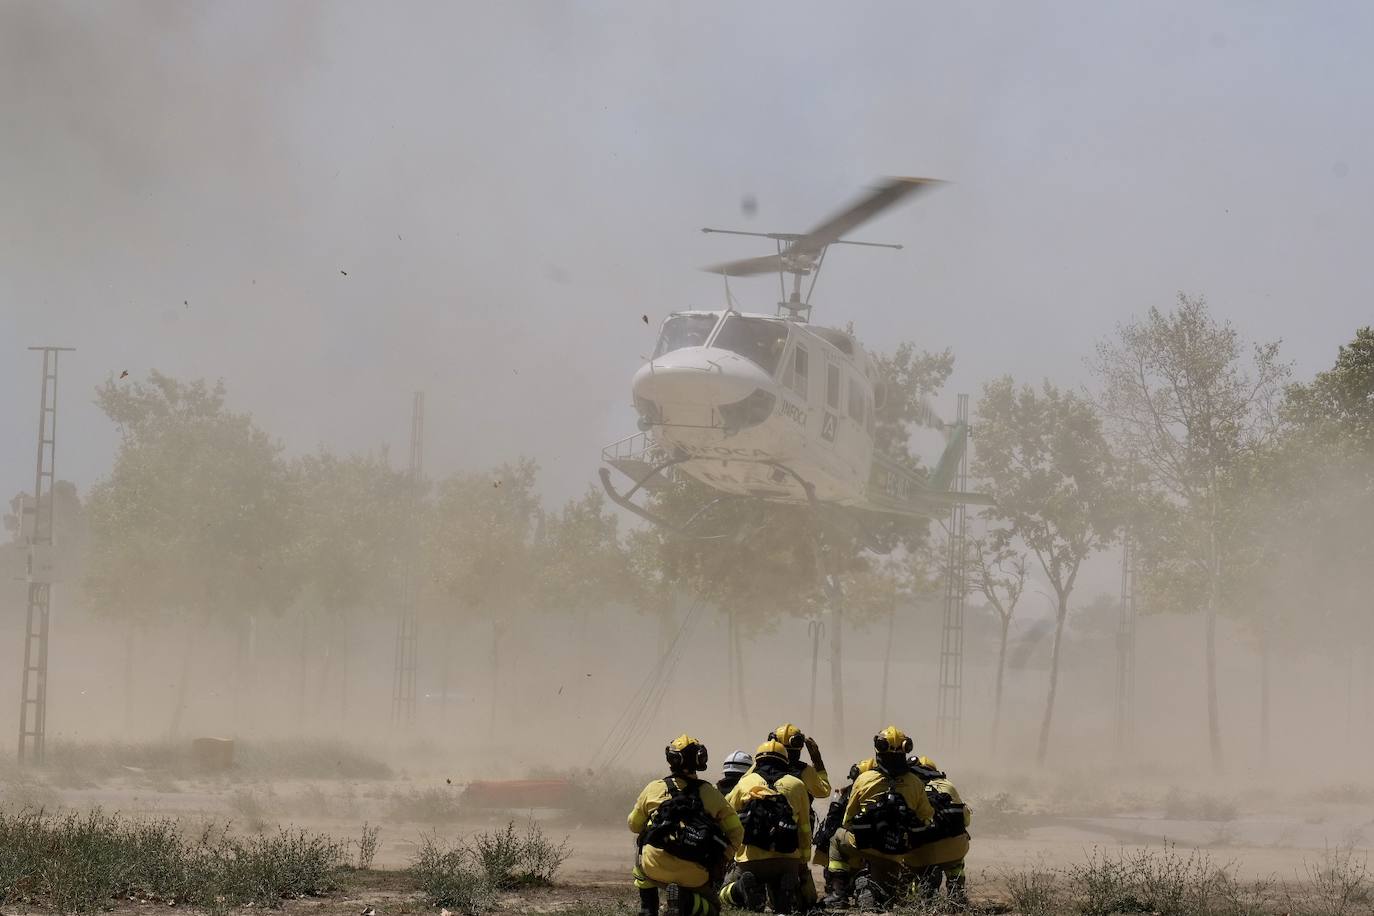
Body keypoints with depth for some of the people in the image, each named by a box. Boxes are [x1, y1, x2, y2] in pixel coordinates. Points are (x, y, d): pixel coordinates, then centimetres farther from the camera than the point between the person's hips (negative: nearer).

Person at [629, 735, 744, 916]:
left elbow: (634, 825, 21)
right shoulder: (710, 793, 8)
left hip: (656, 867, 1)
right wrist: (722, 862, 23)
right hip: (694, 876, -1)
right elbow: (736, 831, 10)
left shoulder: (654, 788, 8)